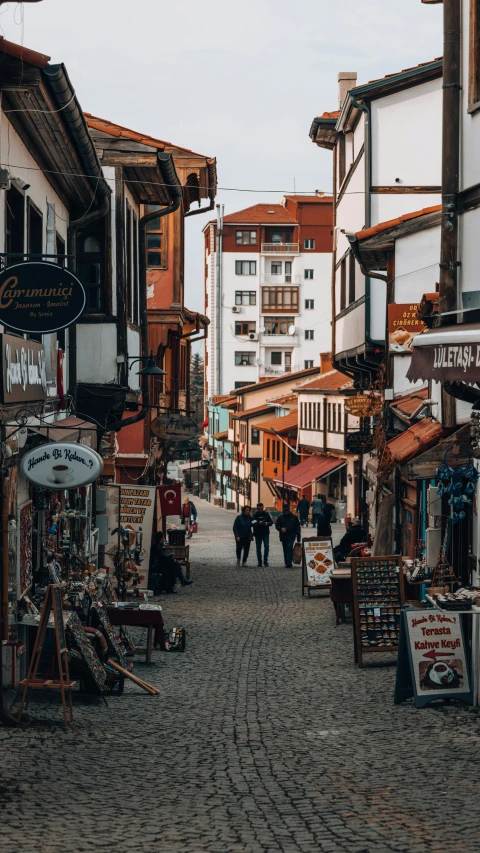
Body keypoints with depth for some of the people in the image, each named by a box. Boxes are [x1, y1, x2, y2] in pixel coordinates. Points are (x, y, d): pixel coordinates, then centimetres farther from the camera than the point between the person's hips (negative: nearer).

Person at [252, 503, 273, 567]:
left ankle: (265, 561, 2)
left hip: (266, 533, 0)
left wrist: (267, 523, -16)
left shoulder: (266, 514, 3)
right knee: (258, 548, 5)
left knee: (267, 546, -9)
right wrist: (258, 523, -30)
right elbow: (253, 523, -12)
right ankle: (259, 562, 11)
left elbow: (271, 522, 5)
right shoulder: (254, 515, -2)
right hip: (258, 534, 0)